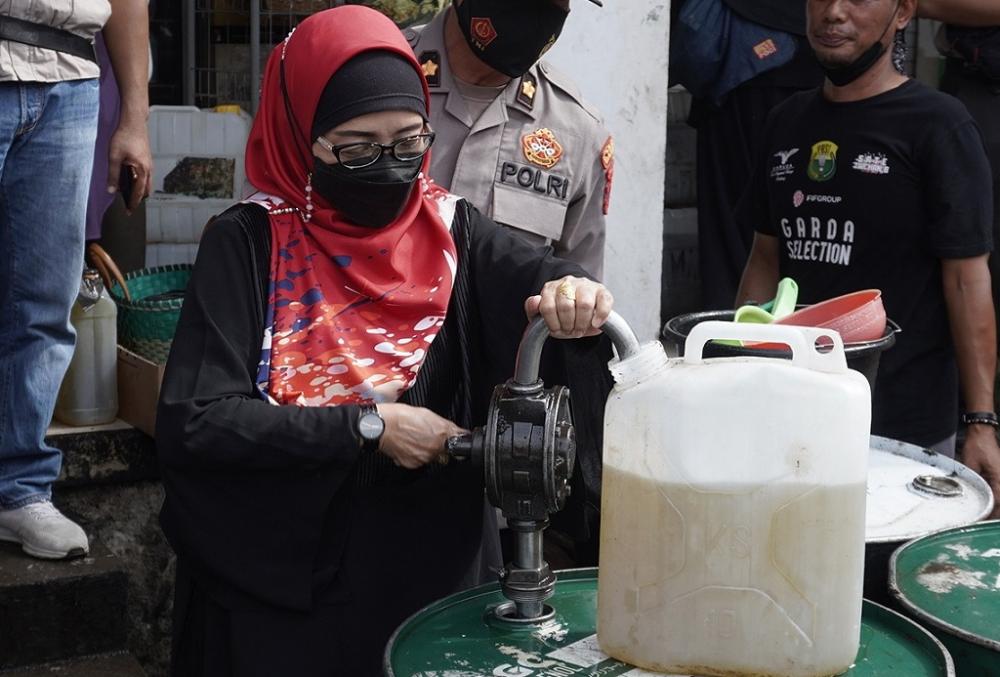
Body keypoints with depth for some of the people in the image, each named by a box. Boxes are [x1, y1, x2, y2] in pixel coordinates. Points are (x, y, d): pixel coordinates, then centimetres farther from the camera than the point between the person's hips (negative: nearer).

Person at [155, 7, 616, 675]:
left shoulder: (451, 231, 1)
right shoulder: (249, 242, -8)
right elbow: (191, 423, -15)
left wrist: (576, 295, -37)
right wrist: (368, 426, -18)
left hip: (438, 566, 3)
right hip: (277, 590, -2)